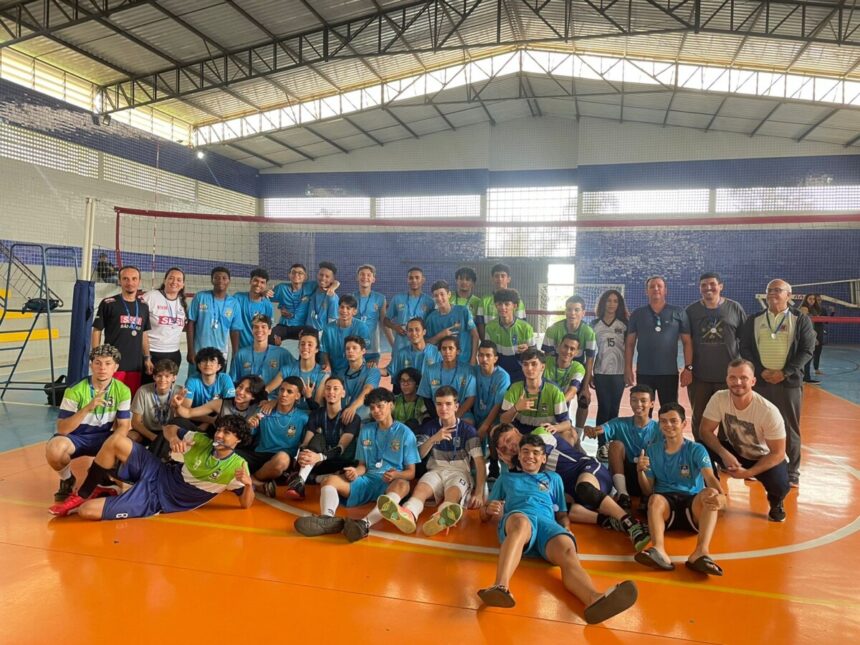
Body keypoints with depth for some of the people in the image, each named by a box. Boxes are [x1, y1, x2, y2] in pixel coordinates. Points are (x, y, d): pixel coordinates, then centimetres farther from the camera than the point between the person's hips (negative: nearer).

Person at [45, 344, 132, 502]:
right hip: (75, 437, -2)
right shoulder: (75, 391, -20)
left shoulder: (122, 390, -11)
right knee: (54, 449, -35)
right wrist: (87, 408, -38)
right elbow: (62, 429, -23)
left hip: (103, 437, 2)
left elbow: (123, 425, -7)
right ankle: (67, 480, 0)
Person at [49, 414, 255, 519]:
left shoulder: (236, 467, -17)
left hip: (156, 500, -5)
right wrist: (174, 439, -16)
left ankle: (81, 504, 23)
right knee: (116, 440, -18)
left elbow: (246, 504, -13)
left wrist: (248, 484, -35)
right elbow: (169, 429, 9)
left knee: (86, 511, -19)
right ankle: (81, 496, 6)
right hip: (157, 475, 5)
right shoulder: (201, 441, -4)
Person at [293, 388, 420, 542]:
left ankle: (365, 523, -63)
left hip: (390, 483, -4)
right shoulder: (365, 430, 15)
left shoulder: (405, 433, 3)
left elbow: (411, 473, 2)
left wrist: (396, 475, -21)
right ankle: (328, 518, -51)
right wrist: (356, 471, -8)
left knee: (402, 485, -39)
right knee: (330, 480, -19)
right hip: (368, 480, 4)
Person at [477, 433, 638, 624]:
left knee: (567, 551, -35)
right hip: (517, 517, -2)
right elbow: (484, 515, 28)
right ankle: (500, 587, -67)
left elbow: (562, 514, 30)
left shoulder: (553, 478, 37)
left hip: (547, 523, 2)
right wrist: (489, 509, 2)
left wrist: (566, 529, 5)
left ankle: (595, 599, -66)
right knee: (522, 522, -42)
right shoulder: (506, 477, 34)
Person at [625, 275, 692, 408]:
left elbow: (687, 342, 3)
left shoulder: (678, 313, 4)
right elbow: (630, 343, 6)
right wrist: (628, 368, -1)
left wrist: (688, 367, -5)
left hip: (669, 372, 0)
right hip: (644, 373, 1)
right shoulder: (638, 314, 6)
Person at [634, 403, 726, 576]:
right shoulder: (652, 451, 10)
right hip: (666, 503, 1)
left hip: (693, 503, -1)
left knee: (710, 493, -32)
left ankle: (701, 552, -52)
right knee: (655, 499, -33)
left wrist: (721, 496, -39)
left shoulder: (696, 450, 4)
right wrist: (640, 471, -12)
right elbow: (648, 491, 10)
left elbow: (710, 478, -15)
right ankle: (659, 551, -58)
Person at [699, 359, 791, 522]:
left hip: (764, 458, -2)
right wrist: (724, 454, -34)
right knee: (702, 447, -25)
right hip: (734, 451, 2)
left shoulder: (769, 411, -29)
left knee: (780, 486, -32)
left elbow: (777, 453, -22)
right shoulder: (719, 399, -22)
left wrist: (748, 473, -29)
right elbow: (705, 431, -17)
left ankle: (776, 503, 9)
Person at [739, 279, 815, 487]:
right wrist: (761, 371, -11)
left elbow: (807, 350, -4)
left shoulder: (801, 320, 3)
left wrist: (784, 373, -14)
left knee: (790, 429, 4)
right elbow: (745, 349, 4)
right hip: (759, 381, 2)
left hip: (789, 382, -2)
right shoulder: (753, 320, 9)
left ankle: (792, 473, 14)